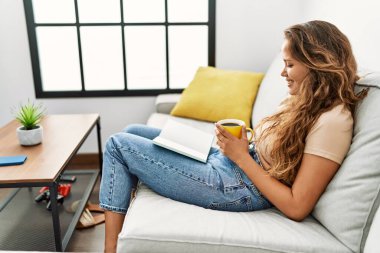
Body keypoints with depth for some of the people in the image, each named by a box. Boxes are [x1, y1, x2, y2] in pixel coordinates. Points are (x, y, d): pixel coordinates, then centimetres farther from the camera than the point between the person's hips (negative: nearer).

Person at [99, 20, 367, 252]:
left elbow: (297, 207, -23)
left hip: (239, 187, -10)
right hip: (231, 161, 10)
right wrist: (236, 145, -5)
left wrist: (241, 156, -19)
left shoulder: (333, 120, -21)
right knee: (133, 133, 15)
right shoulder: (309, 101, 6)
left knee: (118, 145, -5)